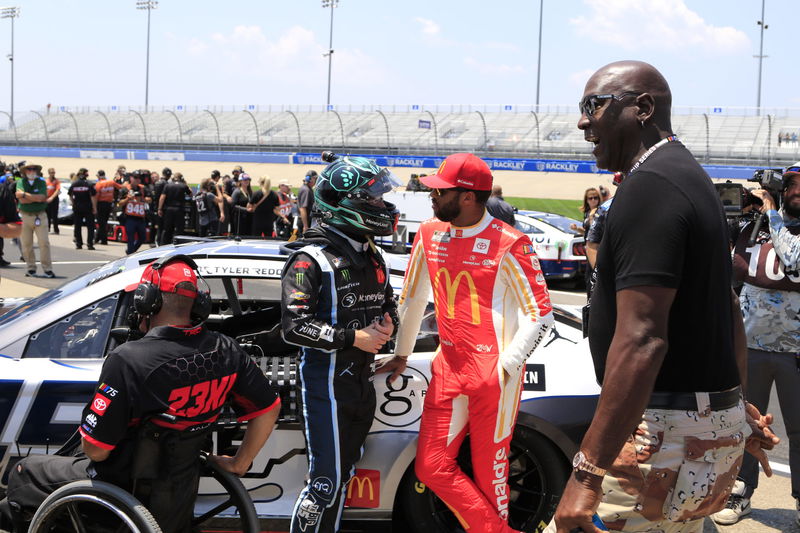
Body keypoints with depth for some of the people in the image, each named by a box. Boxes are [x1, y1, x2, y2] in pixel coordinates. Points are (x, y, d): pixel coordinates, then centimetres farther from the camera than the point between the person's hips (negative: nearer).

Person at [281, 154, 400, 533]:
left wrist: (387, 323, 1)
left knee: (343, 474, 17)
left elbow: (388, 304, 25)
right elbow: (295, 326, -20)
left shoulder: (374, 258, 12)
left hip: (362, 379, 8)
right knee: (326, 481, -7)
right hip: (326, 378, -8)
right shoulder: (311, 259, -14)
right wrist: (353, 337, -21)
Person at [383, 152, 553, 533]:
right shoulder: (429, 234, 5)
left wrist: (505, 367, -14)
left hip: (495, 373, -6)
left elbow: (541, 316, -11)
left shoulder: (509, 245, -13)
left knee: (489, 473, 3)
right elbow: (412, 297, 17)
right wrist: (401, 354, 22)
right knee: (432, 468, 3)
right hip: (448, 368, 6)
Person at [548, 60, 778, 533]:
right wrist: (740, 409, 32)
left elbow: (641, 340, -26)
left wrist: (587, 474, -28)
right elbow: (729, 315, 23)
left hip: (662, 436, -10)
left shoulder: (649, 187, -17)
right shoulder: (693, 180, 16)